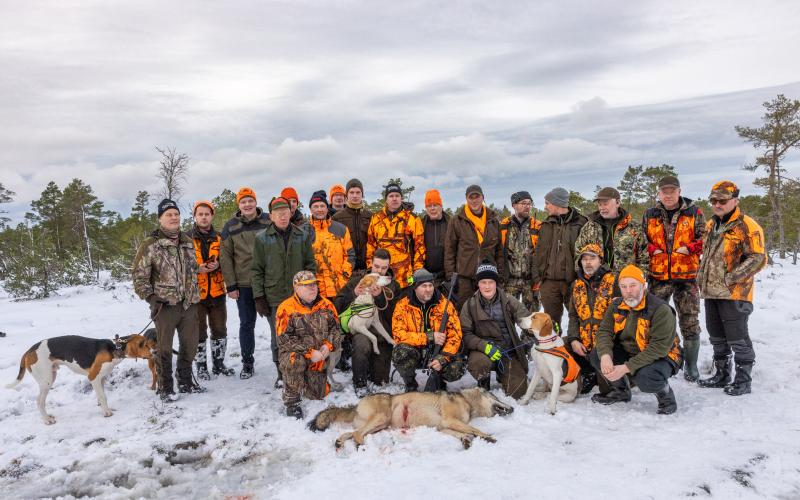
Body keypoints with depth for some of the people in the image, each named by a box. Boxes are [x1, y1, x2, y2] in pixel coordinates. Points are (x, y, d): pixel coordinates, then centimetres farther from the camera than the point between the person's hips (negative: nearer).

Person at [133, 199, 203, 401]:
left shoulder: (187, 241, 10)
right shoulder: (150, 245, -8)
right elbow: (139, 276, -7)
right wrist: (151, 298, -15)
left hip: (189, 304, 5)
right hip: (165, 306, -5)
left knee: (190, 345, 14)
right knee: (165, 348, 4)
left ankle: (186, 382, 31)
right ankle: (165, 388, 17)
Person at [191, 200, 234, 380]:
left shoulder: (219, 239, 8)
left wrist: (218, 265, -10)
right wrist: (196, 268, -18)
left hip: (217, 292, 3)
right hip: (196, 292, -3)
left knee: (220, 330, 11)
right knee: (199, 332, 5)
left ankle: (218, 363, 25)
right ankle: (201, 366, 18)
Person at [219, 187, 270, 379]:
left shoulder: (268, 221, 1)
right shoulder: (230, 227, 1)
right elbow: (225, 256, 1)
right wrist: (231, 285, -3)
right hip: (244, 284, 1)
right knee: (246, 324, 9)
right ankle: (247, 362, 23)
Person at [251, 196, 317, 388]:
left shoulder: (303, 236, 6)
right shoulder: (262, 239, 2)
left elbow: (310, 264, 10)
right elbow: (257, 270, 2)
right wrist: (259, 297, -2)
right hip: (274, 298, -1)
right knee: (278, 338, 6)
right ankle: (281, 374, 19)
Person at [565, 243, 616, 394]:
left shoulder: (613, 281, -5)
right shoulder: (577, 285, 12)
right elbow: (573, 316, 14)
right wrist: (573, 340, -2)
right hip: (583, 344, 6)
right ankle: (590, 374, 13)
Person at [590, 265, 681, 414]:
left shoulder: (661, 310, -24)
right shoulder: (616, 305, -3)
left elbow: (659, 347, -30)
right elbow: (604, 331, -7)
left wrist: (626, 367, -35)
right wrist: (605, 355, -30)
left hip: (660, 356, -6)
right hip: (628, 352, 7)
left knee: (645, 378, -37)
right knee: (596, 355, -12)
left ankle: (665, 394, 1)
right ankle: (620, 391, 14)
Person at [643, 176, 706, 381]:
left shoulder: (694, 213, 2)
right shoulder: (649, 215, 8)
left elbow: (705, 238, 4)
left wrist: (690, 248, -11)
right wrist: (651, 249, -4)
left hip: (687, 275, -2)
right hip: (658, 276, 2)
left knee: (690, 322, 5)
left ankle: (691, 365, 19)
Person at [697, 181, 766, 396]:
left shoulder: (747, 226, -11)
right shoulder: (711, 225, 14)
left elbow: (758, 259, -16)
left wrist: (731, 278, -19)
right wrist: (702, 275, 15)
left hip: (734, 294, -8)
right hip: (711, 292, 8)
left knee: (737, 338, -1)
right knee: (717, 337, 17)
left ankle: (743, 380, 13)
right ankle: (722, 375, 30)